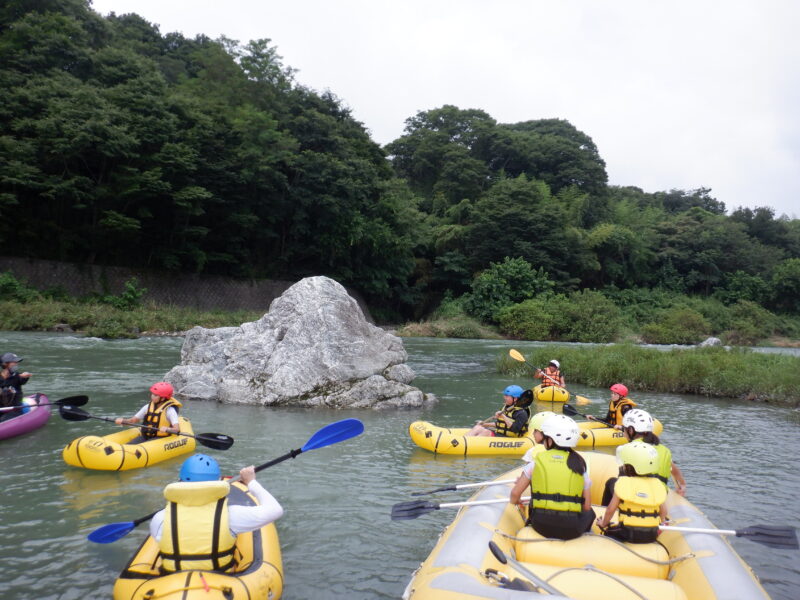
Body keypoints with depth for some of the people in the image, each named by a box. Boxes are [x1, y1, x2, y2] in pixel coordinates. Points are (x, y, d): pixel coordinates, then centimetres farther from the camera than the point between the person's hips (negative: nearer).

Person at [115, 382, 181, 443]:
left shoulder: (169, 410, -10)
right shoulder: (148, 407, 9)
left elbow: (177, 429, -20)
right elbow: (133, 420, 14)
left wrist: (167, 429, -40)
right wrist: (122, 421, -6)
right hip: (145, 436, 6)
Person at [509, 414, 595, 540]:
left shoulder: (537, 461, 2)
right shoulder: (580, 464, 5)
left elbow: (515, 494, 3)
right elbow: (587, 506, 5)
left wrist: (515, 501, 26)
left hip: (542, 526, 1)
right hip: (571, 530, -1)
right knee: (589, 513, 28)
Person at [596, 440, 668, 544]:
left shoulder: (623, 483, -8)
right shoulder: (657, 484, 4)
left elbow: (611, 509, -4)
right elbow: (663, 510, 7)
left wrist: (603, 523, 12)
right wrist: (661, 522, 26)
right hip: (652, 535, 5)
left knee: (608, 531, 16)